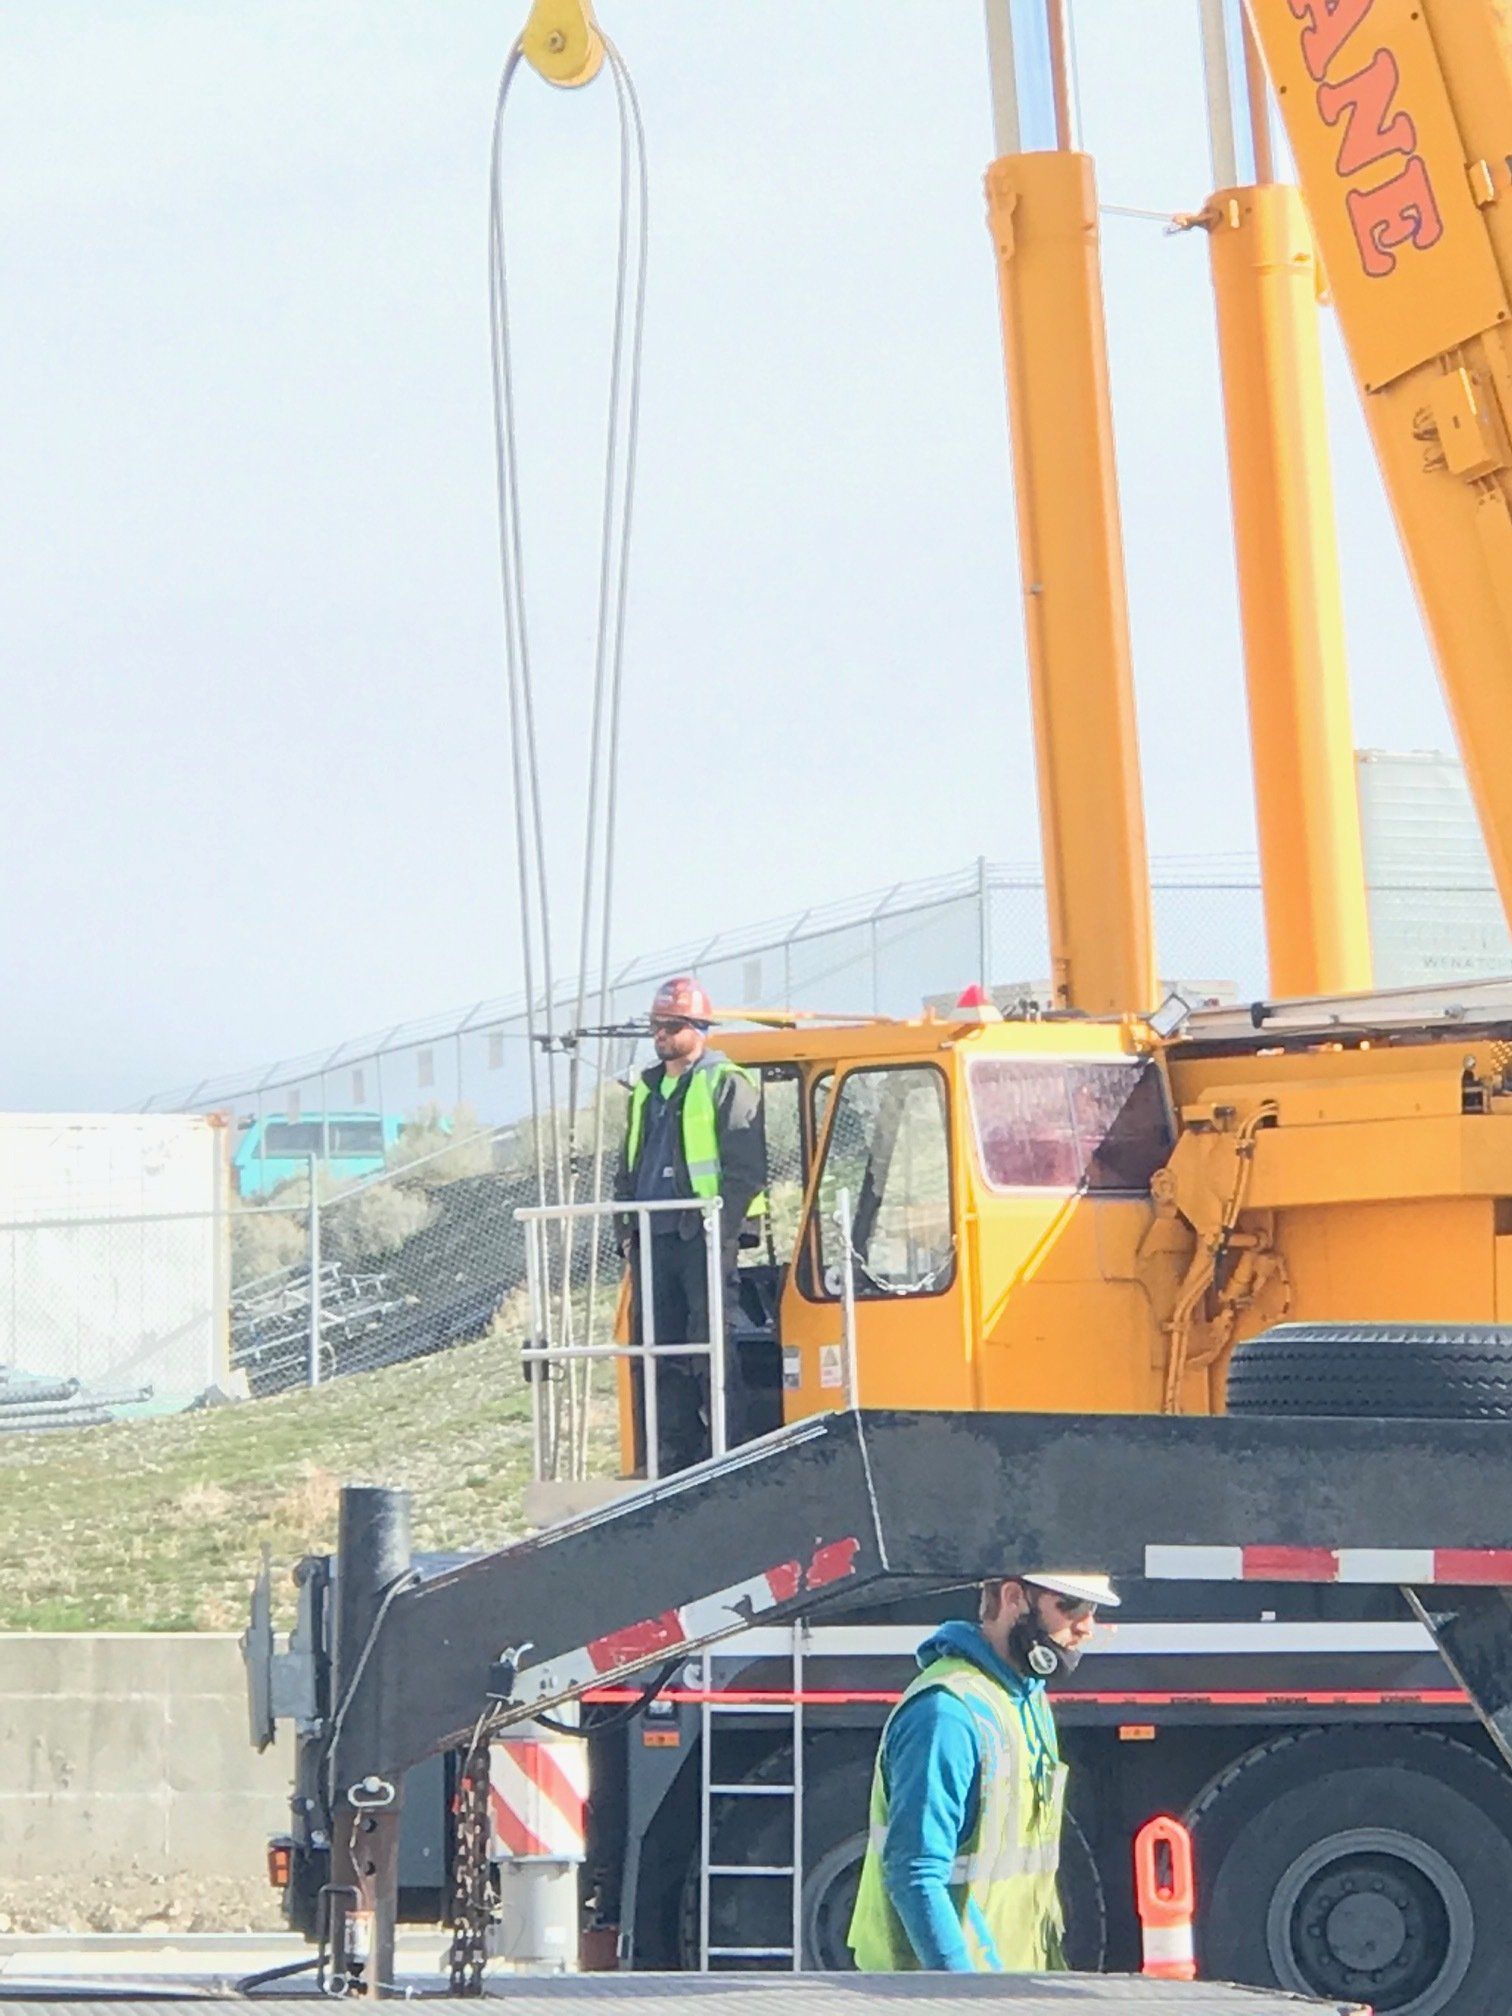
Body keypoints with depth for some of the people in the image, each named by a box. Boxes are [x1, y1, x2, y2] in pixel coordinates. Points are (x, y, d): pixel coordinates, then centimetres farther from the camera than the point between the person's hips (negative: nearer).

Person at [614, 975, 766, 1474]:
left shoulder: (726, 1085, -3)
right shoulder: (646, 1090, 21)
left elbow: (745, 1168, -9)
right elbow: (628, 1167, 26)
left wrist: (722, 1231, -16)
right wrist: (627, 1229, 13)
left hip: (703, 1239, -7)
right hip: (654, 1240, 7)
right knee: (664, 1357, 7)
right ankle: (673, 1464, 12)